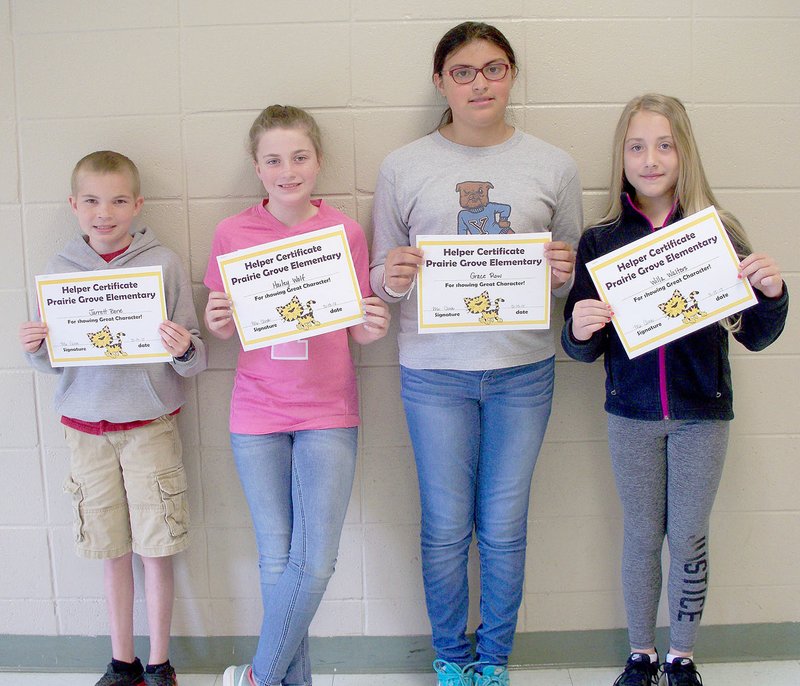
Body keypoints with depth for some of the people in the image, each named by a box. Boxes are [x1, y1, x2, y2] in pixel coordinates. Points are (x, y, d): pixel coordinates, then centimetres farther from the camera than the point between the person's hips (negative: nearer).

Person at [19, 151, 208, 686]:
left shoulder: (163, 264, -6)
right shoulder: (59, 270, 2)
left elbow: (194, 359, -5)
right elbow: (52, 363, 9)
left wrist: (185, 350, -26)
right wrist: (36, 350, -12)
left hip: (150, 425, -2)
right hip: (85, 426, 2)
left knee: (156, 550, 4)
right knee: (111, 549, 12)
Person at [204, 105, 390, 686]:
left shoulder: (345, 231, -2)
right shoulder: (233, 234, -1)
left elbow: (357, 327, 5)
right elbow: (225, 328, 8)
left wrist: (372, 329, -17)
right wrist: (216, 323, -15)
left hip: (328, 413, 0)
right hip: (257, 416, 1)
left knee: (316, 562, -5)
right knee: (277, 560, 7)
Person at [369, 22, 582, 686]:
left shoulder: (553, 166, 5)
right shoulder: (404, 166, 2)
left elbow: (573, 277, 11)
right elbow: (380, 278, 7)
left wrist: (564, 274, -11)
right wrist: (393, 278, -16)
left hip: (524, 370, 1)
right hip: (434, 370, 0)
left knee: (504, 529, 10)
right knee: (445, 529, 9)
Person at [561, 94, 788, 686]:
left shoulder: (718, 232, -6)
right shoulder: (601, 241, -4)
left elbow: (755, 337, -4)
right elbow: (583, 349, -2)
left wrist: (772, 293, -24)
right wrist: (579, 331, -24)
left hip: (702, 414, 0)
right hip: (632, 414, 1)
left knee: (689, 540, 10)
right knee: (642, 536, 13)